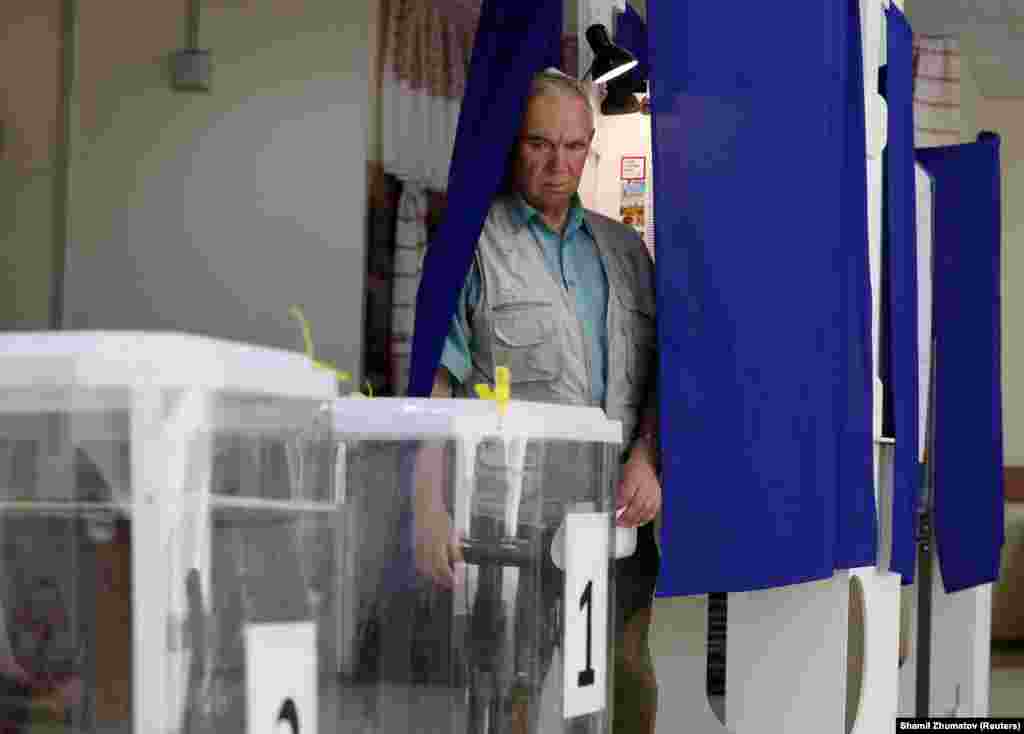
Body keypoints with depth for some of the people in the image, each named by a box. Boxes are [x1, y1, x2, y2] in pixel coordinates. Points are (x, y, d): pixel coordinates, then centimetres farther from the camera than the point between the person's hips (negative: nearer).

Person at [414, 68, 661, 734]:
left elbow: (657, 371, 18)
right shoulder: (473, 244, 1)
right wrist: (429, 508, -14)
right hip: (513, 517, -5)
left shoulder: (623, 247, 17)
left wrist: (647, 457, 0)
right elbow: (434, 383, -5)